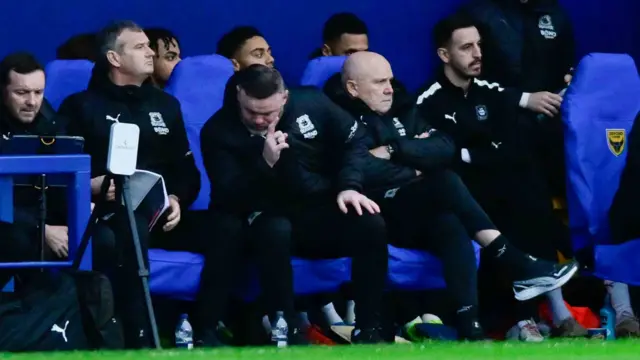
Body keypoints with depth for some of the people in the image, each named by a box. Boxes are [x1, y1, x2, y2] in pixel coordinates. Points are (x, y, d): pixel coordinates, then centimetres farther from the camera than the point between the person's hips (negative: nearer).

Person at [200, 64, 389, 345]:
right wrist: (265, 162, -32)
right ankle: (285, 332, -33)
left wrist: (349, 186, -6)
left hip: (322, 211, 3)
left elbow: (351, 141, 10)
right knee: (275, 232, -40)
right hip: (268, 216, -3)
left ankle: (367, 330, -16)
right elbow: (228, 199, -19)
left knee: (371, 226, -25)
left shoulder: (310, 104, -5)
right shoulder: (219, 132, -11)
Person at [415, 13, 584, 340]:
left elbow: (517, 153, 2)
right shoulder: (429, 104, -1)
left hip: (504, 189, 3)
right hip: (463, 197, -3)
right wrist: (492, 157, -14)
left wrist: (469, 155, -8)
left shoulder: (492, 94, 12)